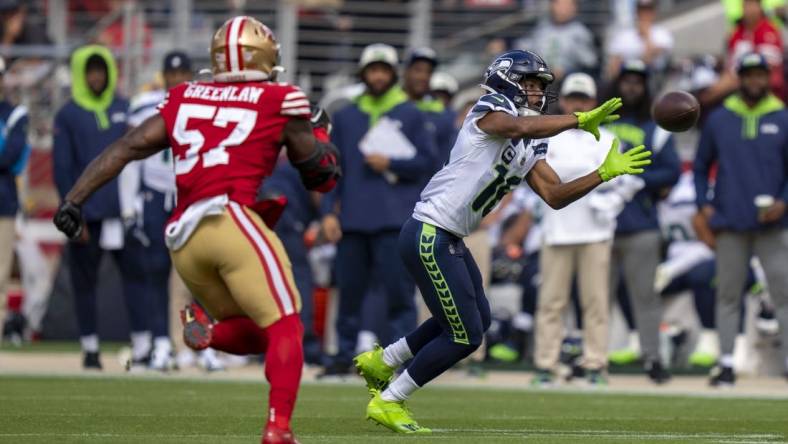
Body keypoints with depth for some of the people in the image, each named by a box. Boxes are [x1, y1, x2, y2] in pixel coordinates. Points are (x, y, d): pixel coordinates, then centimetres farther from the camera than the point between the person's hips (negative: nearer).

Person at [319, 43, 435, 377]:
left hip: (395, 220, -3)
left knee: (399, 290, -7)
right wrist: (329, 212, 4)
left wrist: (390, 163, -11)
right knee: (350, 290, 5)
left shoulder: (411, 116, 7)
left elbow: (426, 162, 3)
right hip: (352, 219, 3)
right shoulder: (345, 117, 14)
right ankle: (345, 355, 14)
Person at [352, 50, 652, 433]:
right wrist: (580, 120, -32)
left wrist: (605, 174, 1)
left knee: (476, 320, 24)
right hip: (429, 236, -10)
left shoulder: (530, 149, 15)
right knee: (465, 335, -5)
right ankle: (388, 402, 9)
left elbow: (554, 196, 9)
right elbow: (521, 128, -33)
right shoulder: (489, 112, -11)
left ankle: (379, 362, 36)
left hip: (449, 241, 10)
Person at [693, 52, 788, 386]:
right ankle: (726, 363, 8)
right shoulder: (718, 120, 9)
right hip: (730, 224, 1)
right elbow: (700, 167, 15)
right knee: (728, 294, 4)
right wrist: (704, 205, 2)